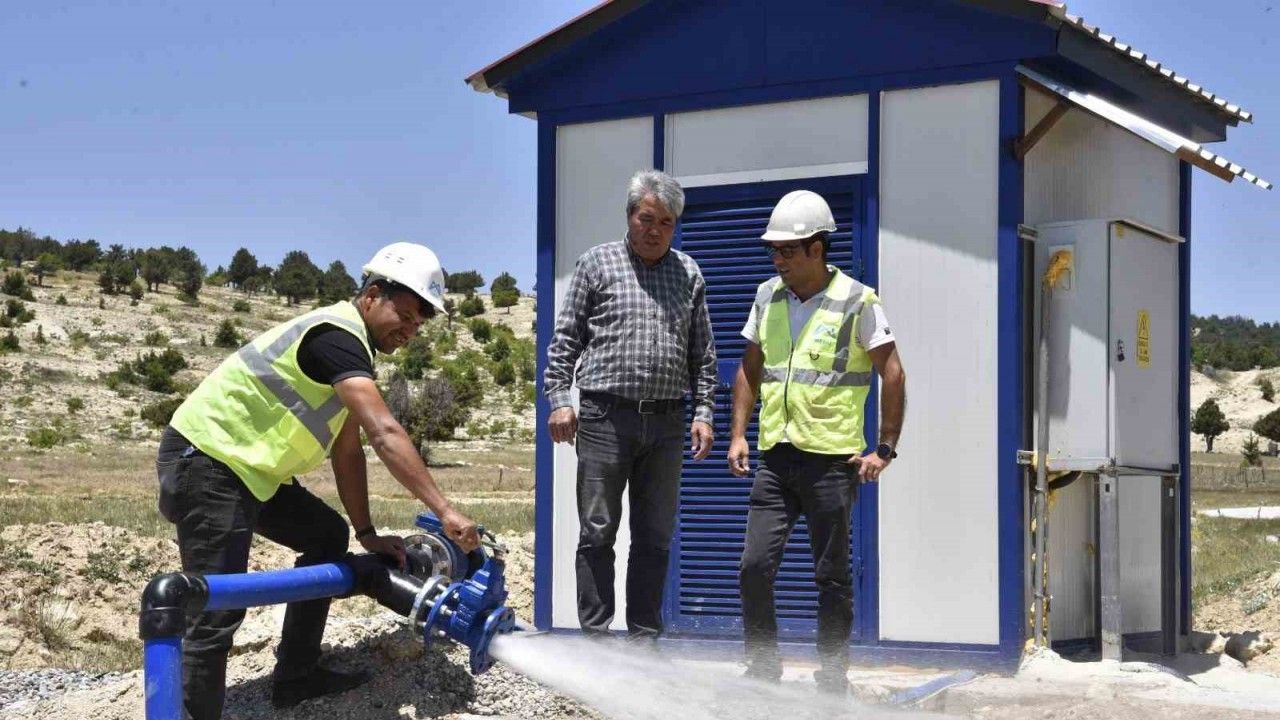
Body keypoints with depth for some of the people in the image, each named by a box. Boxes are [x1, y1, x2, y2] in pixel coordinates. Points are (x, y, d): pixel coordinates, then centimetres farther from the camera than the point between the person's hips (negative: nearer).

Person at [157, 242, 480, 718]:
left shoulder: (348, 347, 13)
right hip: (205, 460, -11)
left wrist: (366, 533, 10)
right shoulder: (337, 335, -19)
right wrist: (444, 510, -33)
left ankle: (296, 677, 23)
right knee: (219, 612, -14)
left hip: (245, 464, 11)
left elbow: (347, 451, 15)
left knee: (329, 537, 18)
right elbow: (385, 434, -30)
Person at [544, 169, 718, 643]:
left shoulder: (688, 274, 13)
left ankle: (644, 640, 15)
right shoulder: (597, 264, 5)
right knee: (597, 533, -1)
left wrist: (703, 412, 7)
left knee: (655, 537, 7)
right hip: (605, 417, -3)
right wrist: (559, 399, -5)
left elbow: (702, 353, 16)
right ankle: (596, 637, 5)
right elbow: (566, 338, 4)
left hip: (667, 423, 3)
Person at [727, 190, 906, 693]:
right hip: (775, 458, 5)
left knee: (832, 576, 4)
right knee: (754, 567, 0)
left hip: (832, 460, -4)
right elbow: (749, 370, 17)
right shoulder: (767, 297, 9)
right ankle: (763, 669, 15)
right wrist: (738, 434, 8)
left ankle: (832, 678, 17)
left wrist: (884, 450, -5)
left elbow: (893, 376, -3)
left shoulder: (857, 302, -6)